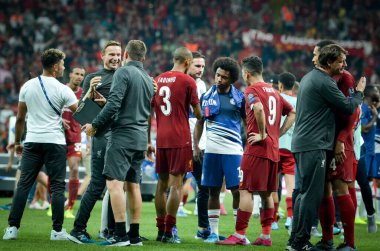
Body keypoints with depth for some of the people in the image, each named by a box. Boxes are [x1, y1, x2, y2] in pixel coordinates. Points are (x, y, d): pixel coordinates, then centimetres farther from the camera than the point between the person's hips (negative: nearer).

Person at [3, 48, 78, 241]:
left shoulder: (27, 86, 5)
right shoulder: (62, 90, -6)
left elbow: (20, 118, 10)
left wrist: (17, 142, 20)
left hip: (32, 141, 3)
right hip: (55, 142, -3)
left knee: (23, 185, 5)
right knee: (57, 187, 3)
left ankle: (12, 228, 0)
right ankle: (57, 230, 2)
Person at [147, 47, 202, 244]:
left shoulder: (157, 80, 11)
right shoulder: (187, 81, -5)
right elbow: (197, 113, -2)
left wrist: (148, 141, 19)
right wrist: (199, 113, 22)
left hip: (161, 140, 5)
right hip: (180, 139, -5)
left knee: (162, 183, 11)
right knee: (175, 185, -5)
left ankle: (160, 230, 13)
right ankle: (168, 232, -8)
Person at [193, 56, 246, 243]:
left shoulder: (239, 97, 1)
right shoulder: (207, 96, 7)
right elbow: (199, 122, 13)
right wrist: (195, 145, 4)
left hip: (233, 150, -2)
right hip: (212, 150, 2)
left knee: (237, 190, -5)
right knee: (213, 191, 5)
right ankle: (214, 232, 12)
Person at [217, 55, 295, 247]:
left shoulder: (251, 90, -6)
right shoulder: (273, 91, 18)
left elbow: (259, 108, -27)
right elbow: (292, 113, 21)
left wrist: (263, 134, -18)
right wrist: (277, 134, 13)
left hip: (257, 149, -8)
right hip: (273, 150, 8)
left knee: (246, 190, -6)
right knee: (266, 193, 12)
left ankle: (239, 235, -8)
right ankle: (266, 236, 13)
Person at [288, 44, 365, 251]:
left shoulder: (309, 77, 17)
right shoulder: (324, 83, -14)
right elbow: (348, 107, -11)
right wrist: (359, 92, 7)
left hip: (301, 144, 10)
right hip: (314, 146, -10)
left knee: (305, 193, 14)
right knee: (312, 195, -7)